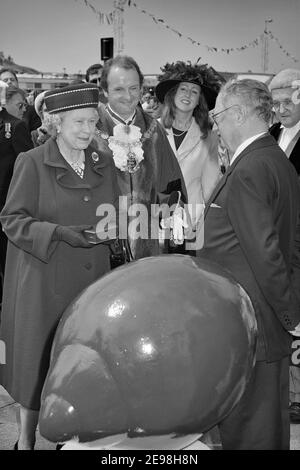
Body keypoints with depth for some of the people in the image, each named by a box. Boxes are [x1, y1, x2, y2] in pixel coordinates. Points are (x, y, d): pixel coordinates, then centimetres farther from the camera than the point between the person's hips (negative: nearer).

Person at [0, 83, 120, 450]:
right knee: (38, 361, 3)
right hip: (44, 282, -4)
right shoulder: (32, 163, -5)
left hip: (92, 279, 4)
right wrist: (58, 232, -21)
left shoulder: (103, 164, 10)